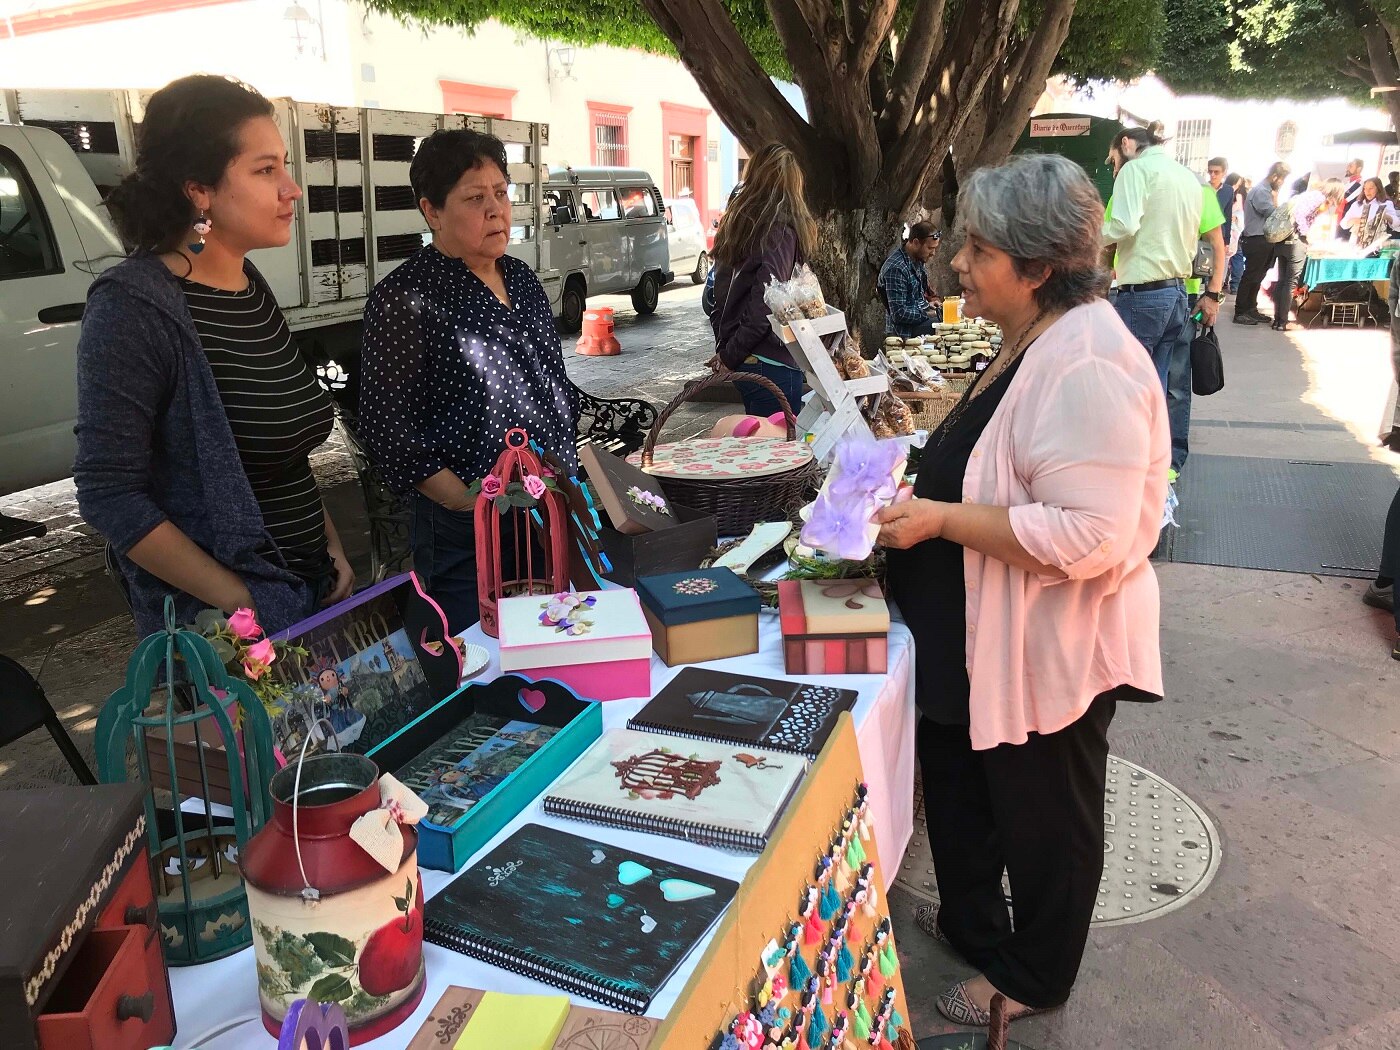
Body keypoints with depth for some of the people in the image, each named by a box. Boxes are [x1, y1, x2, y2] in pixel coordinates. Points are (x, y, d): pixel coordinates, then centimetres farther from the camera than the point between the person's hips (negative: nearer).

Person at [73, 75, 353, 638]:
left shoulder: (250, 286, 5)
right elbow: (109, 494, -19)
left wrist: (332, 547, 6)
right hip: (222, 627, -7)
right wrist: (240, 603, -21)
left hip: (311, 591, 8)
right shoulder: (133, 306, -18)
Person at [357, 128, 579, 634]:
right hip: (468, 535, -6)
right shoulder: (405, 297, -11)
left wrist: (571, 467, 11)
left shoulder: (521, 277, 10)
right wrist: (473, 506, -18)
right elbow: (389, 431, -15)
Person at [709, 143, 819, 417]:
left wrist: (725, 349, 12)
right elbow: (766, 304, -18)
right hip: (771, 363, -8)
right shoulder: (781, 231, -11)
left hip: (741, 362, 8)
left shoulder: (734, 227, 11)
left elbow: (716, 296, 13)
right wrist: (731, 354, -10)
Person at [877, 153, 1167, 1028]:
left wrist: (942, 519, -28)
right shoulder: (1033, 342, 5)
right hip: (981, 635, 10)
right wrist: (926, 480, 6)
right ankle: (971, 923, 51)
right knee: (960, 785, 26)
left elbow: (1085, 537, -33)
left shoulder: (1087, 366, -27)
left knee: (1041, 818, 14)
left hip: (1049, 653, -9)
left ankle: (1032, 980, 40)